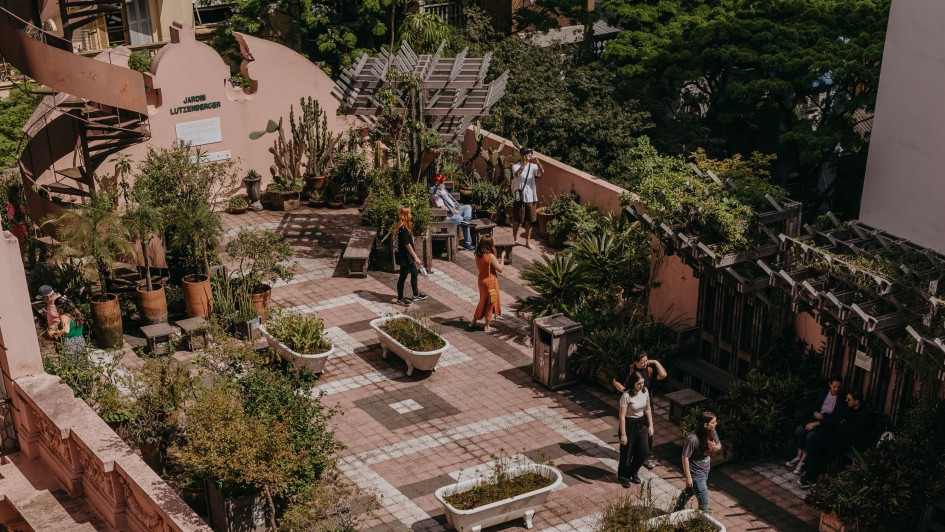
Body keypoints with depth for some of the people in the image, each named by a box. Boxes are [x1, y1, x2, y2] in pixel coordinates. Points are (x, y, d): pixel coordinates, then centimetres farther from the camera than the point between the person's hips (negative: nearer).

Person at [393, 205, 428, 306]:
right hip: (404, 257, -10)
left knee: (414, 273, 20)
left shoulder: (404, 226, 6)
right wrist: (415, 257, -20)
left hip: (408, 256, 10)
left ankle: (416, 295, 35)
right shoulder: (403, 229, -24)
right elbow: (407, 244, -24)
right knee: (403, 277, 4)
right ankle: (400, 299, 18)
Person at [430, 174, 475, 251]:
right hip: (448, 214, -10)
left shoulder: (443, 190, 15)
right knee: (461, 219, -29)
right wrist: (454, 211, -21)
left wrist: (457, 205, 7)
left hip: (455, 210, 11)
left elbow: (451, 199, 24)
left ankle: (467, 220, -21)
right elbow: (442, 207, -25)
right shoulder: (435, 195, -16)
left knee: (468, 207, 4)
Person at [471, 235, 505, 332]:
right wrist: (502, 258, -5)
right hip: (490, 282, -7)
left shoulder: (478, 255, -2)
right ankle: (487, 327, 18)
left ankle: (473, 322, 31)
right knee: (489, 303, 9)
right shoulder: (490, 256, -23)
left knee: (483, 302, 23)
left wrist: (495, 261, 14)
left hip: (482, 281, 7)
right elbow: (500, 269, -16)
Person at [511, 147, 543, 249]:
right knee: (517, 220, 7)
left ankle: (528, 241, 18)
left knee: (529, 221, 8)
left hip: (531, 198, 3)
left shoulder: (533, 166, 2)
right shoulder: (516, 166, -7)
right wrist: (525, 163, -39)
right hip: (520, 198, -3)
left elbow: (541, 172, -16)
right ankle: (514, 239, 25)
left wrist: (538, 162, -35)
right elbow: (517, 174, -29)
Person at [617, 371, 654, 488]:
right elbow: (622, 416, -22)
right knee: (627, 452, 9)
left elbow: (647, 409, 6)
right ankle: (624, 477, 31)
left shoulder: (645, 391, -7)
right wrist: (623, 434, -20)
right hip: (629, 424, -6)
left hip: (641, 423, 6)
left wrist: (650, 425, 6)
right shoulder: (626, 396, -26)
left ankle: (633, 472, 34)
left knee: (644, 450, 9)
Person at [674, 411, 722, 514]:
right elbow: (685, 457, -24)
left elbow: (719, 445, 6)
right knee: (704, 500, 0)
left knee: (690, 490, 29)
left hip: (705, 470, 8)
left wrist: (715, 448, -19)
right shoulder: (693, 439, -33)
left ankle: (678, 510, 52)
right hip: (696, 473, -8)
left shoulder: (712, 432, -11)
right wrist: (688, 477, -19)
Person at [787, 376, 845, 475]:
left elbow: (835, 418, -18)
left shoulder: (841, 399, -13)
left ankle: (802, 462, -15)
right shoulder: (824, 393, 5)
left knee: (811, 435, -29)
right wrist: (815, 413, -13)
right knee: (799, 430, -18)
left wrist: (815, 424, -22)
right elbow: (814, 406, 13)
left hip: (828, 424, -6)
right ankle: (798, 456, -3)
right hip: (816, 417, 6)